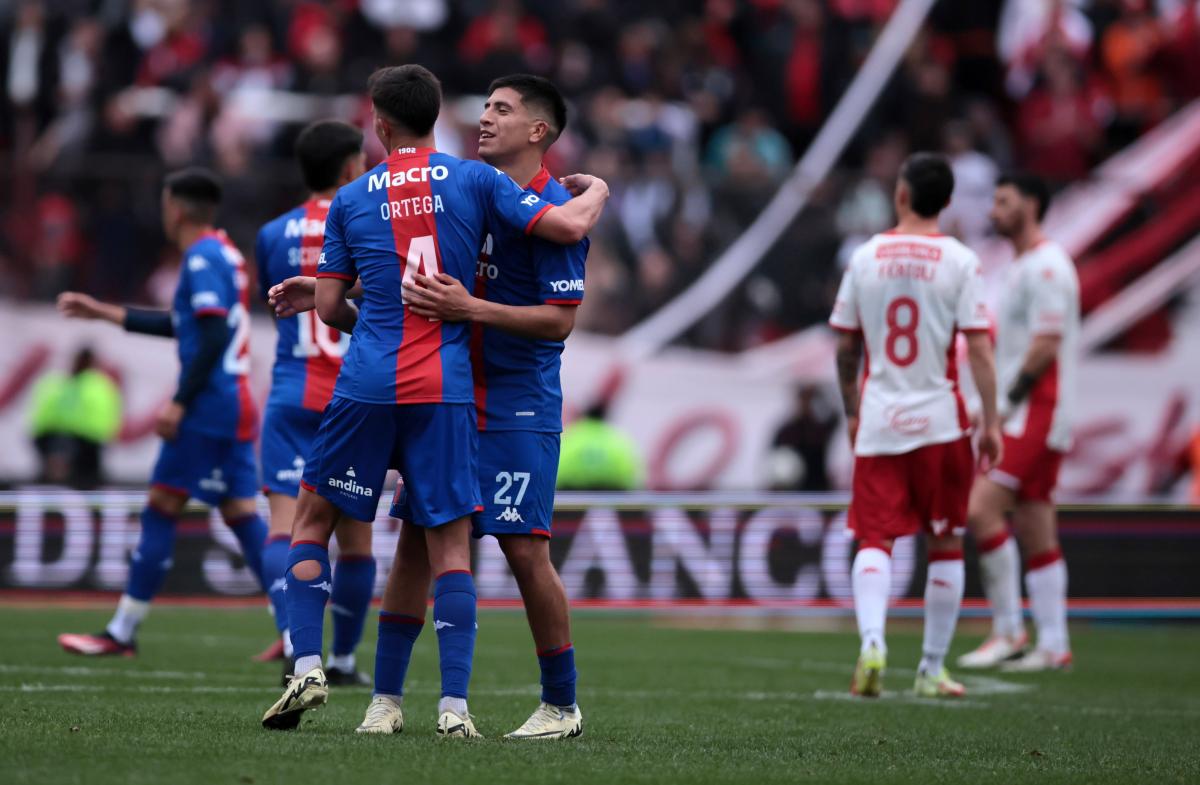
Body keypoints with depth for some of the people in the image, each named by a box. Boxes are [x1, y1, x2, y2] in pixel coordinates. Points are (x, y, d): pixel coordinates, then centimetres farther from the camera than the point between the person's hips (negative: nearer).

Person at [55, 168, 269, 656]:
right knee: (242, 515, 6)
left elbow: (213, 337, -21)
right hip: (237, 408, 9)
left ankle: (123, 632, 1)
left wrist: (179, 404, -20)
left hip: (208, 410, -9)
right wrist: (104, 313, 33)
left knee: (161, 510, -3)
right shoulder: (225, 255, 19)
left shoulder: (202, 260, -11)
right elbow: (180, 326, 31)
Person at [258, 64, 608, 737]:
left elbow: (329, 307, 9)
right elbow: (567, 228, -4)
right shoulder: (474, 181, 2)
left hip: (368, 382, 1)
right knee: (451, 545, 1)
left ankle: (308, 668, 4)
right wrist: (594, 192, 17)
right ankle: (455, 704, -6)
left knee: (313, 519, 15)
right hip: (447, 387, 0)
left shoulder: (350, 199, 7)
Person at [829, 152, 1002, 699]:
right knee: (945, 545, 11)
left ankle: (872, 643, -24)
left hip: (877, 423, 1)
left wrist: (851, 412, 22)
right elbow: (979, 347, -9)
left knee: (874, 540, 1)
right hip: (939, 422, -1)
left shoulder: (865, 258, 3)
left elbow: (845, 347, 9)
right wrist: (991, 422, -4)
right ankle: (932, 670, 14)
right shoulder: (959, 262, -4)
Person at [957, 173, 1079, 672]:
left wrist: (1006, 402, -15)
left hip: (1037, 410, -10)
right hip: (1025, 417, 10)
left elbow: (1046, 345, -18)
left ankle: (1007, 630, -12)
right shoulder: (1026, 266, 19)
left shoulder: (1046, 266, -11)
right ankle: (1053, 646, 9)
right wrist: (994, 409, 15)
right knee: (1035, 533, 8)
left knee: (981, 509, -17)